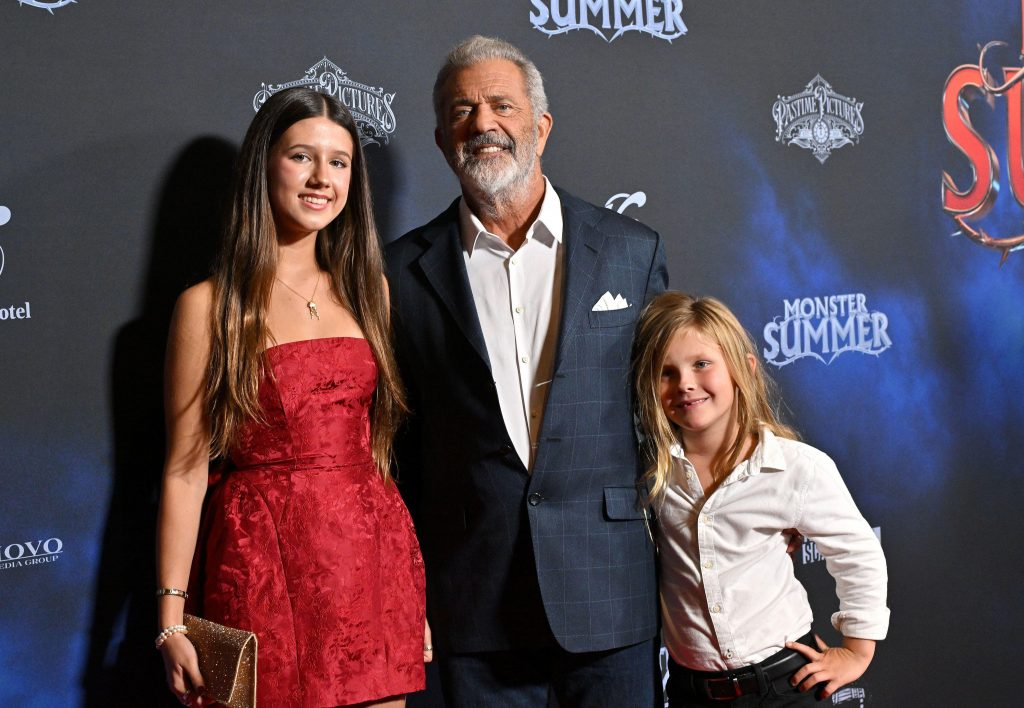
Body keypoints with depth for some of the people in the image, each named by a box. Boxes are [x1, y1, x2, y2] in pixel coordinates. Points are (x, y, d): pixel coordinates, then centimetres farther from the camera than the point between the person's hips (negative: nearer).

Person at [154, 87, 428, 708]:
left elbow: (387, 443, 11)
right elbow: (185, 471, -4)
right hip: (264, 559, -3)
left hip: (374, 551, 4)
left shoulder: (369, 291, 10)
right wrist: (171, 619, -8)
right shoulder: (209, 306, -2)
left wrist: (417, 589, 8)